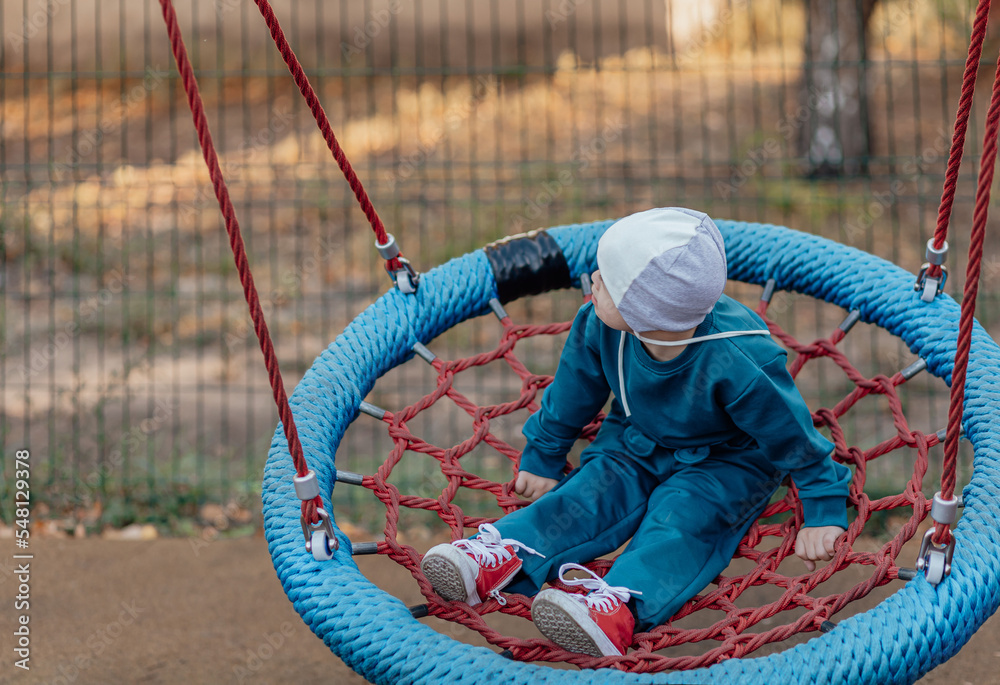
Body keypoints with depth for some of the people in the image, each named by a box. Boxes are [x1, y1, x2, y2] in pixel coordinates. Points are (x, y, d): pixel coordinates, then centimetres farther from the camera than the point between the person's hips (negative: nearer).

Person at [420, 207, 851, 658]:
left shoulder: (739, 362, -35)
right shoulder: (600, 326, -20)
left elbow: (792, 434, -22)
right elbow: (573, 396, 0)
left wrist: (823, 513, -16)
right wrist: (543, 455, 12)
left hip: (726, 462, -5)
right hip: (637, 443, 5)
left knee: (681, 519, -30)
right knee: (592, 490, -18)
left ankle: (620, 607, -56)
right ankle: (502, 557, -41)